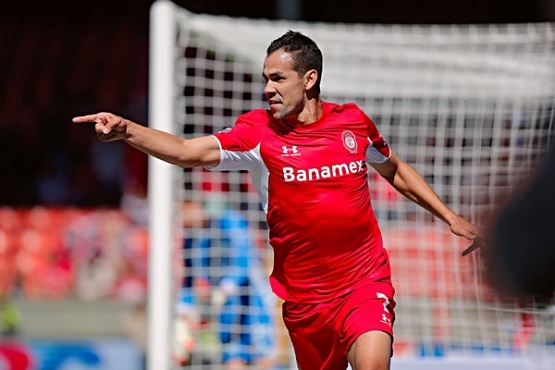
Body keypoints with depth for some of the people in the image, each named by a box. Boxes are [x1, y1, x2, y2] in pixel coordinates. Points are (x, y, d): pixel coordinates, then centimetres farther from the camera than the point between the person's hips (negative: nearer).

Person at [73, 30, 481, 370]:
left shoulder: (353, 121, 0)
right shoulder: (258, 131, -7)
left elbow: (395, 169, 20)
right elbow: (189, 152, -21)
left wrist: (450, 216, 19)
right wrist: (127, 130, -36)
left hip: (364, 283, -1)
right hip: (305, 296, 1)